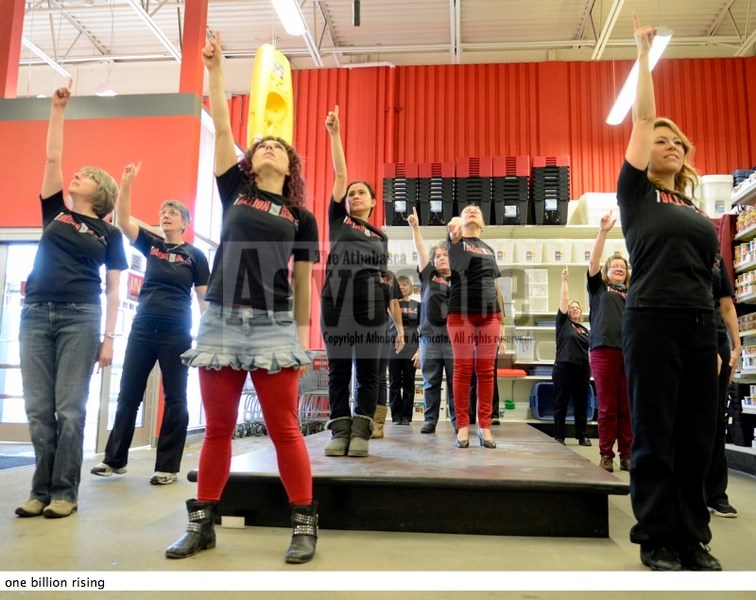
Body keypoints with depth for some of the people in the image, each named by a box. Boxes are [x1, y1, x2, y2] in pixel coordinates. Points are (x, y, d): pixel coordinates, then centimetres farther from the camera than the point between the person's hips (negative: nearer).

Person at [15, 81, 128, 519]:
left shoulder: (109, 234, 7)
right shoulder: (55, 211, 15)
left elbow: (113, 291, 3)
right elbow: (53, 158, 11)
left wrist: (109, 337, -4)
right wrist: (59, 109, 14)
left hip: (80, 318, -3)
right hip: (36, 314, 3)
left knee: (70, 409, -3)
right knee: (38, 409, 4)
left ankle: (64, 492, 6)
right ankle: (41, 489, 13)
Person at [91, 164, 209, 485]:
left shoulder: (195, 255, 3)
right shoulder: (151, 244, 11)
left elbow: (204, 297, 1)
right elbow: (122, 222, -1)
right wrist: (126, 185, -10)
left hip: (176, 333, -3)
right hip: (142, 329, 4)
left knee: (175, 399, 2)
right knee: (128, 394, 9)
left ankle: (168, 466, 10)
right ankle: (115, 458, 22)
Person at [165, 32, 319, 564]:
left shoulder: (301, 218, 9)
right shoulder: (235, 191, 12)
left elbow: (303, 283, 9)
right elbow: (221, 126, 8)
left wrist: (303, 335, 6)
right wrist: (215, 68, 9)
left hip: (274, 326, -1)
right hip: (222, 320, 2)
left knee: (285, 429, -1)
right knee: (218, 428, 8)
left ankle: (305, 523, 9)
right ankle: (202, 523, 21)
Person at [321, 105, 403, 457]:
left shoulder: (381, 237, 19)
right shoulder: (338, 219, 14)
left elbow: (384, 280, 14)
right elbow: (340, 173, 7)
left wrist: (397, 321, 7)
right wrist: (334, 133, 3)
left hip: (370, 305, 1)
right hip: (336, 301, -1)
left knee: (367, 371, 0)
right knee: (338, 369, 1)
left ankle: (360, 434, 3)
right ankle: (340, 433, 5)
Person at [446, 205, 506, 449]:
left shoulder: (489, 249, 20)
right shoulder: (456, 240, 8)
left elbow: (495, 287, 18)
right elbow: (452, 230, -19)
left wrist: (501, 321, 13)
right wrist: (454, 225, -44)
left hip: (489, 315, 4)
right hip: (461, 314, -4)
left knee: (486, 371, 3)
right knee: (463, 370, -3)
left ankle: (485, 427, 9)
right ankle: (463, 427, 4)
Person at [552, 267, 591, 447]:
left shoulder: (584, 329, 16)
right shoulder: (563, 322, 5)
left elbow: (586, 350, 17)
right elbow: (564, 300, -3)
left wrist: (590, 367, 8)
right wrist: (565, 280, -5)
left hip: (582, 370, 4)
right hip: (564, 367, -4)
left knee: (581, 404, 7)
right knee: (561, 404, 0)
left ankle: (583, 436, 14)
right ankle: (559, 436, 5)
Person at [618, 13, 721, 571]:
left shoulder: (696, 209, 19)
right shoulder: (636, 192, 5)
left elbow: (706, 276, 18)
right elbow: (642, 118, 1)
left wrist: (717, 341, 14)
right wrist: (644, 53, 8)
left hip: (700, 326, 6)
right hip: (652, 322, -6)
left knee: (697, 438, 9)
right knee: (655, 437, 0)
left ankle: (694, 537, 21)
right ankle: (658, 540, 12)